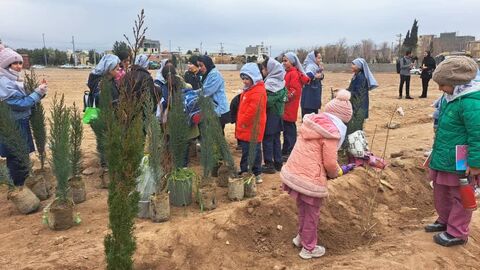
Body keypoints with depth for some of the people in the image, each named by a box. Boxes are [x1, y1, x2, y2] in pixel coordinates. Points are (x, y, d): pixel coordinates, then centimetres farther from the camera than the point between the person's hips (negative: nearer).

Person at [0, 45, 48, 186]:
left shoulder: (14, 79, 9)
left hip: (21, 124, 9)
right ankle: (21, 186, 11)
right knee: (17, 158, 0)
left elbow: (26, 99, 12)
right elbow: (21, 104, -22)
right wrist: (38, 92, -20)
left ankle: (23, 183, 32)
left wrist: (40, 92, -3)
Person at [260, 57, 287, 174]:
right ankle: (278, 163, 22)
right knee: (276, 139, 14)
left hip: (270, 115, -8)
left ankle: (269, 164, 5)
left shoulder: (270, 82, -18)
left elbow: (267, 101, -23)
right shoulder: (280, 82, 9)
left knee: (267, 140, 0)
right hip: (278, 115, 9)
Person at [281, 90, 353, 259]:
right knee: (311, 213, 14)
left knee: (303, 209, 28)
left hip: (294, 171, 7)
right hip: (310, 177, -7)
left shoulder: (312, 122, 6)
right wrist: (338, 172, 8)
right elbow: (330, 163, -15)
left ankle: (301, 237, 47)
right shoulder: (332, 131, -16)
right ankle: (309, 248, 31)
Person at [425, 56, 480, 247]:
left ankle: (457, 233, 22)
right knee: (441, 192, 22)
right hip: (443, 158, 9)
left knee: (459, 197, 8)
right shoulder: (450, 97, 5)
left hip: (459, 163, -9)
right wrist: (437, 151, 24)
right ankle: (445, 221, 41)